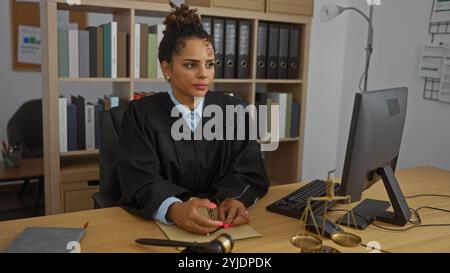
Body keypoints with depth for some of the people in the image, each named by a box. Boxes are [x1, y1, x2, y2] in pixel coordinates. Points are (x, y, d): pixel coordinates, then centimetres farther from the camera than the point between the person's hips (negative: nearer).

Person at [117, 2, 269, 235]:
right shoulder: (140, 114, -2)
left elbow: (250, 170, -3)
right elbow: (140, 181, -13)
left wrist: (232, 199, -24)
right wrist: (175, 210, -33)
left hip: (220, 221, 2)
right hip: (159, 222, -2)